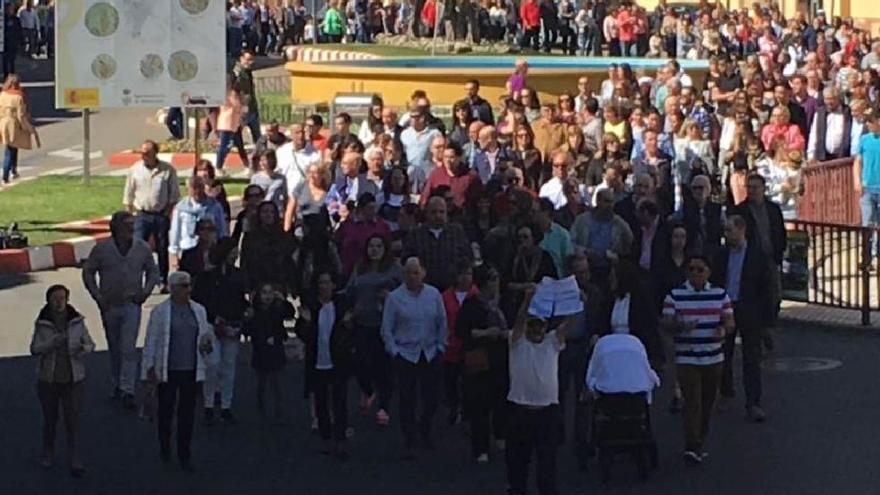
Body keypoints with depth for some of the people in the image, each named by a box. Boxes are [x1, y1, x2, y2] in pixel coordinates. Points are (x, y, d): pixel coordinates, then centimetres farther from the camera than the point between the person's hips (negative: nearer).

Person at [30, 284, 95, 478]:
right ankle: (48, 453, 37)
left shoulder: (77, 321, -5)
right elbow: (34, 349, -13)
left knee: (73, 421, -3)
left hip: (73, 379, 0)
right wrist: (52, 342, -30)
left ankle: (75, 463, 0)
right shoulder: (42, 323, -7)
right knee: (50, 419, 15)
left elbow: (90, 344, 2)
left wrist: (82, 349, -21)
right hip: (48, 380, 0)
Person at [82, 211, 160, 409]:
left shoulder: (142, 248, -2)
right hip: (109, 305, 1)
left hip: (132, 304, -1)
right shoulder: (101, 249, -6)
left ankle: (127, 390, -14)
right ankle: (116, 385, 28)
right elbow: (88, 272, 3)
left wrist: (146, 291, -3)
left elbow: (153, 272, 12)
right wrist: (97, 296, -4)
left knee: (128, 348, -11)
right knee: (114, 348, 12)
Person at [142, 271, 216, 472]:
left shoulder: (198, 310, 7)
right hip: (168, 370, -3)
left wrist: (207, 343, -7)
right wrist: (150, 367, -7)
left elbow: (206, 333, 16)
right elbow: (151, 340, -4)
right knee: (166, 410, 8)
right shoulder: (159, 312, -6)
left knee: (187, 412, 7)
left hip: (191, 370, 3)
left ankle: (184, 455, 15)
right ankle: (164, 450, 26)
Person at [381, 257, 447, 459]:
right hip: (406, 355, -2)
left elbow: (442, 323, 10)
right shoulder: (394, 297, -4)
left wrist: (440, 346, 5)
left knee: (433, 397, 6)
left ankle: (424, 430, 32)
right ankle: (409, 443, 11)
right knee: (407, 401, 1)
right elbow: (387, 328, 0)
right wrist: (394, 351, -6)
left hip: (430, 354, 2)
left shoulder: (434, 295, 2)